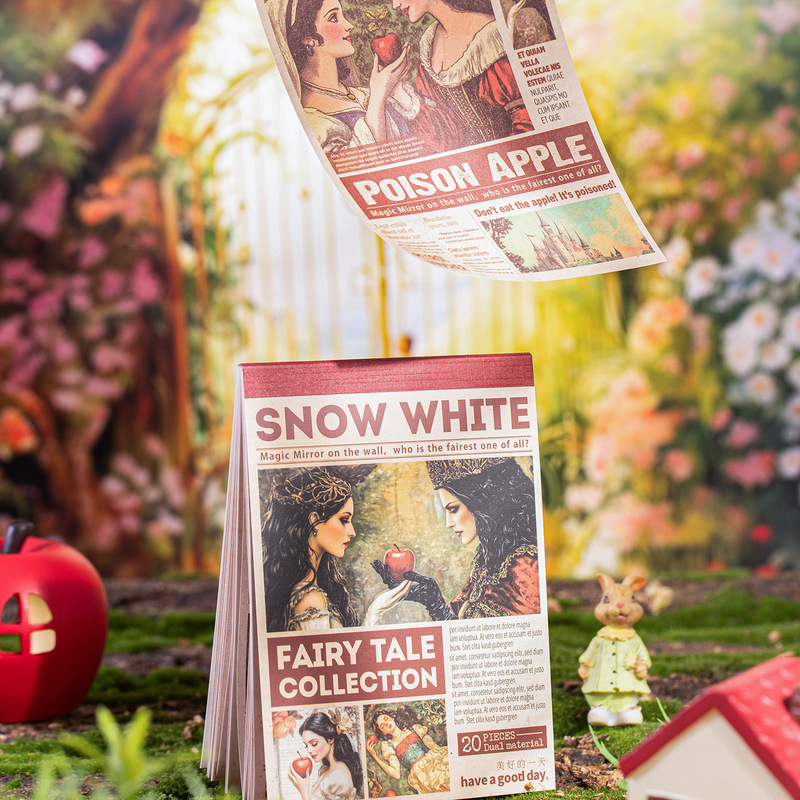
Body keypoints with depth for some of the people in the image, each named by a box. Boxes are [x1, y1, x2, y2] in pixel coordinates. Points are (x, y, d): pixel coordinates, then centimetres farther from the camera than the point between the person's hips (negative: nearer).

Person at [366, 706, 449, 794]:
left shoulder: (413, 729, 22)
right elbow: (396, 774, 5)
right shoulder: (389, 746, 15)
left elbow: (435, 746, 17)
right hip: (418, 770, -3)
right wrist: (374, 755, 4)